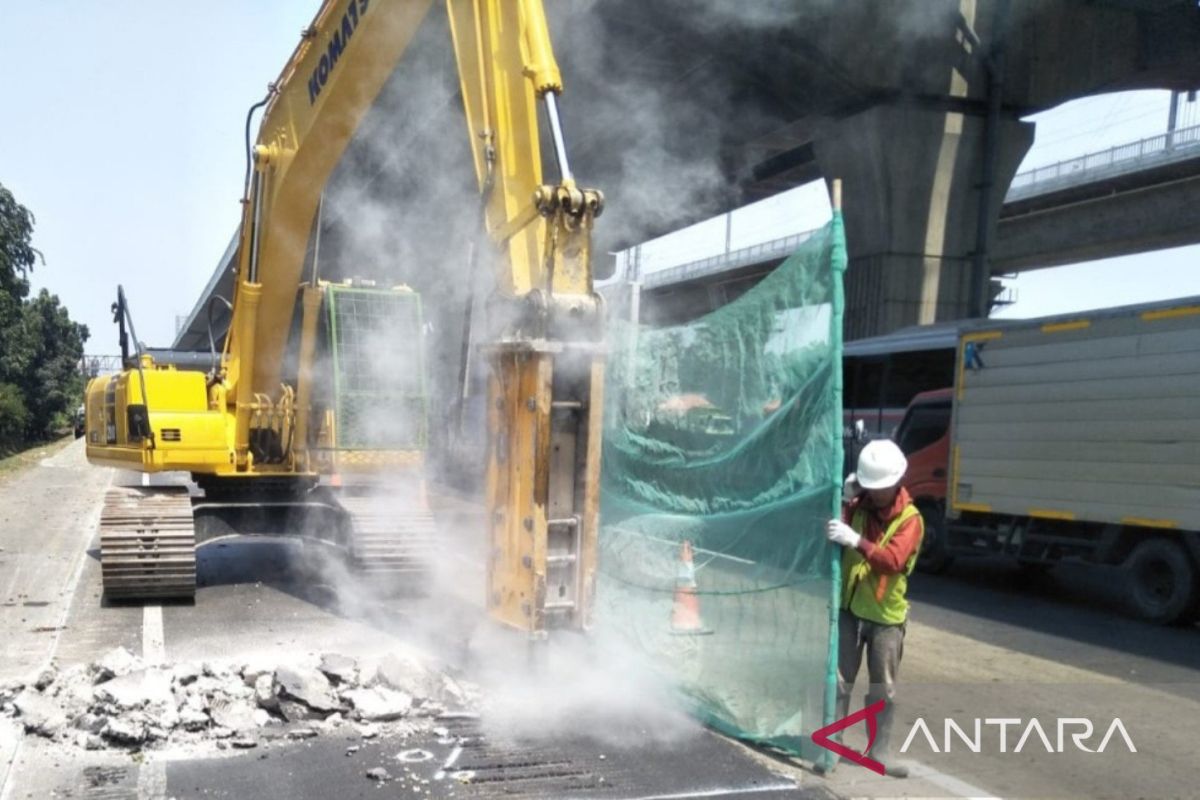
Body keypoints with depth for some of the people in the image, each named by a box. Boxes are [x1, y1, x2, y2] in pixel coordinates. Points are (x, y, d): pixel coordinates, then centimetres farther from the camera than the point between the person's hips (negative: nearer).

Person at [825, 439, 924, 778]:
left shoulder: (910, 519, -10)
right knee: (839, 681, 5)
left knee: (883, 690, 7)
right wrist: (845, 501, -17)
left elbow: (892, 560, -25)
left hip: (886, 615, -2)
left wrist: (856, 540, -39)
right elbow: (834, 538, -6)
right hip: (849, 608, 2)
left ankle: (880, 751, 19)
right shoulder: (858, 507, 2)